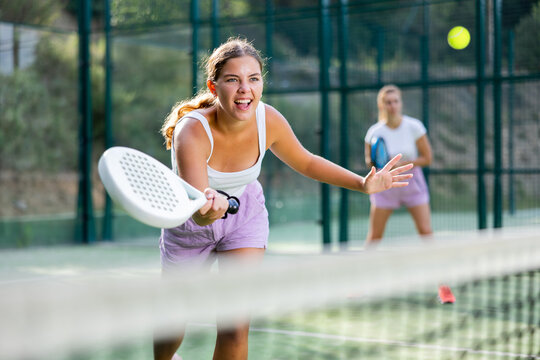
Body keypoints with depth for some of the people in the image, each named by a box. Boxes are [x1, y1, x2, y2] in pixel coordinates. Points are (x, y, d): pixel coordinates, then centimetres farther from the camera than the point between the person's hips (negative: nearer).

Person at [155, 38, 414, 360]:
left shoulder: (269, 121, -23)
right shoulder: (191, 132, -36)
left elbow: (306, 162, -2)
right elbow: (198, 214, -46)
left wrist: (363, 183, -10)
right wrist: (209, 207, -70)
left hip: (245, 215, 2)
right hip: (191, 225, -2)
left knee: (235, 328, -12)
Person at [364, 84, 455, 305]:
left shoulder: (414, 127, -11)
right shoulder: (375, 132, -9)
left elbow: (427, 158, -7)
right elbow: (369, 161, 4)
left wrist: (402, 164, -20)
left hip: (412, 183, -1)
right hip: (385, 186, 1)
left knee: (427, 234, -10)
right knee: (374, 237, 3)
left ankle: (443, 286, -5)